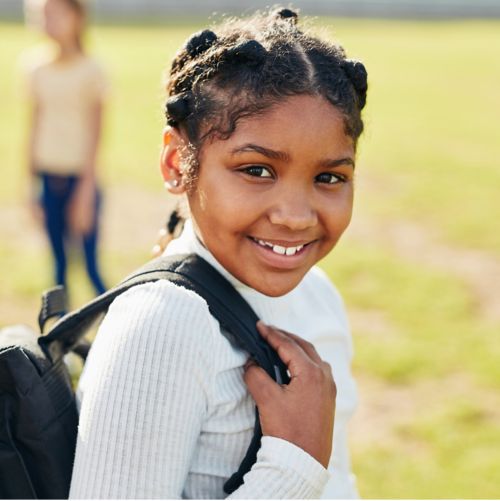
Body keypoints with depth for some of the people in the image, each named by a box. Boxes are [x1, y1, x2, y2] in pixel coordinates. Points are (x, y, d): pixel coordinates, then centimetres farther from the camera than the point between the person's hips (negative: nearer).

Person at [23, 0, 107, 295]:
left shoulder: (91, 70, -5)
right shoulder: (39, 69, 8)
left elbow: (95, 131, -7)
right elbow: (36, 127, 11)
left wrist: (87, 187, -12)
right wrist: (33, 183, 10)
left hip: (79, 176, -4)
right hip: (49, 176, 4)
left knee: (91, 265, -7)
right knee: (59, 263, 7)